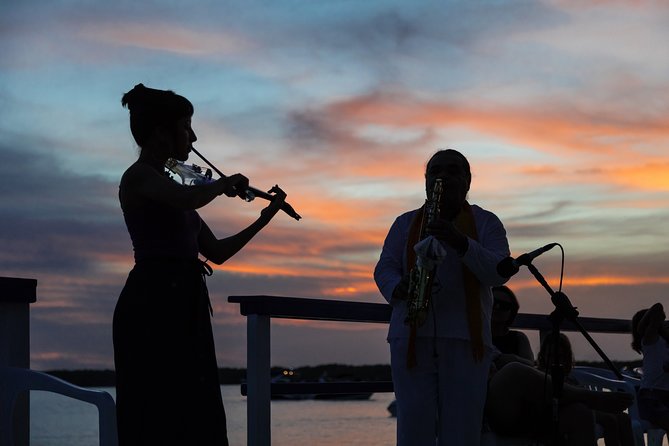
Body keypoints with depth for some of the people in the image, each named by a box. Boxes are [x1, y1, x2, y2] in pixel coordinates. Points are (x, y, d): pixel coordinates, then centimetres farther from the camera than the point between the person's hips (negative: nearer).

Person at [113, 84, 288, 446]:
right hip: (151, 310, -9)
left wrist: (265, 218, 18)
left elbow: (218, 252, 24)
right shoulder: (138, 177, -6)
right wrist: (227, 182, -8)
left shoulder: (170, 186, 21)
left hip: (183, 313, 9)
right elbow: (191, 199, -28)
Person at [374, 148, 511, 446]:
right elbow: (384, 268, 8)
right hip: (411, 337, 1)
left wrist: (460, 242, -21)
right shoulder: (406, 224, 15)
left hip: (465, 340, -1)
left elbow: (498, 273, -5)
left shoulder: (486, 223, 9)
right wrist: (398, 289, -16)